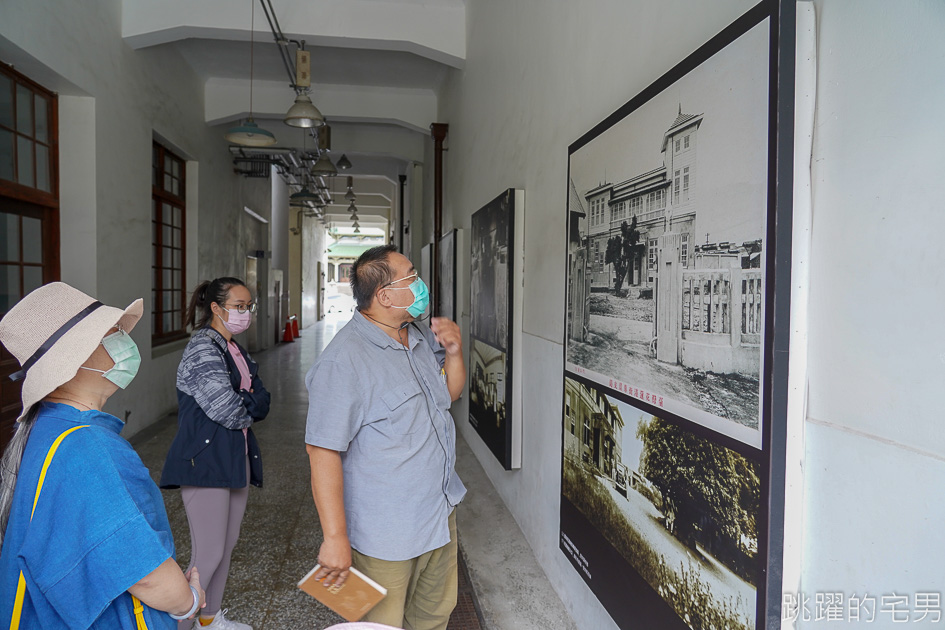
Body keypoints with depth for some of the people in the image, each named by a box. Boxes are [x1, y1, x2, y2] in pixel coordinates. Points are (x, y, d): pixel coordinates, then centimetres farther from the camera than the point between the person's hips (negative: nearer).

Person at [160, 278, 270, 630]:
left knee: (227, 545, 18)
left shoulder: (236, 351, 13)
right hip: (205, 461, -9)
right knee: (209, 555, -3)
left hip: (236, 459, 9)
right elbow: (228, 410, -22)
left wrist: (239, 404, -12)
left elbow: (262, 402, 6)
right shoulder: (202, 349, -14)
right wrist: (247, 409, -2)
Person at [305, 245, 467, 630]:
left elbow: (449, 394, 16)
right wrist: (335, 538, -24)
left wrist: (454, 353, -3)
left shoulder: (421, 338, 3)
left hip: (441, 515, 8)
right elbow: (323, 451, -25)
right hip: (385, 535, -8)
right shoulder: (345, 360, -24)